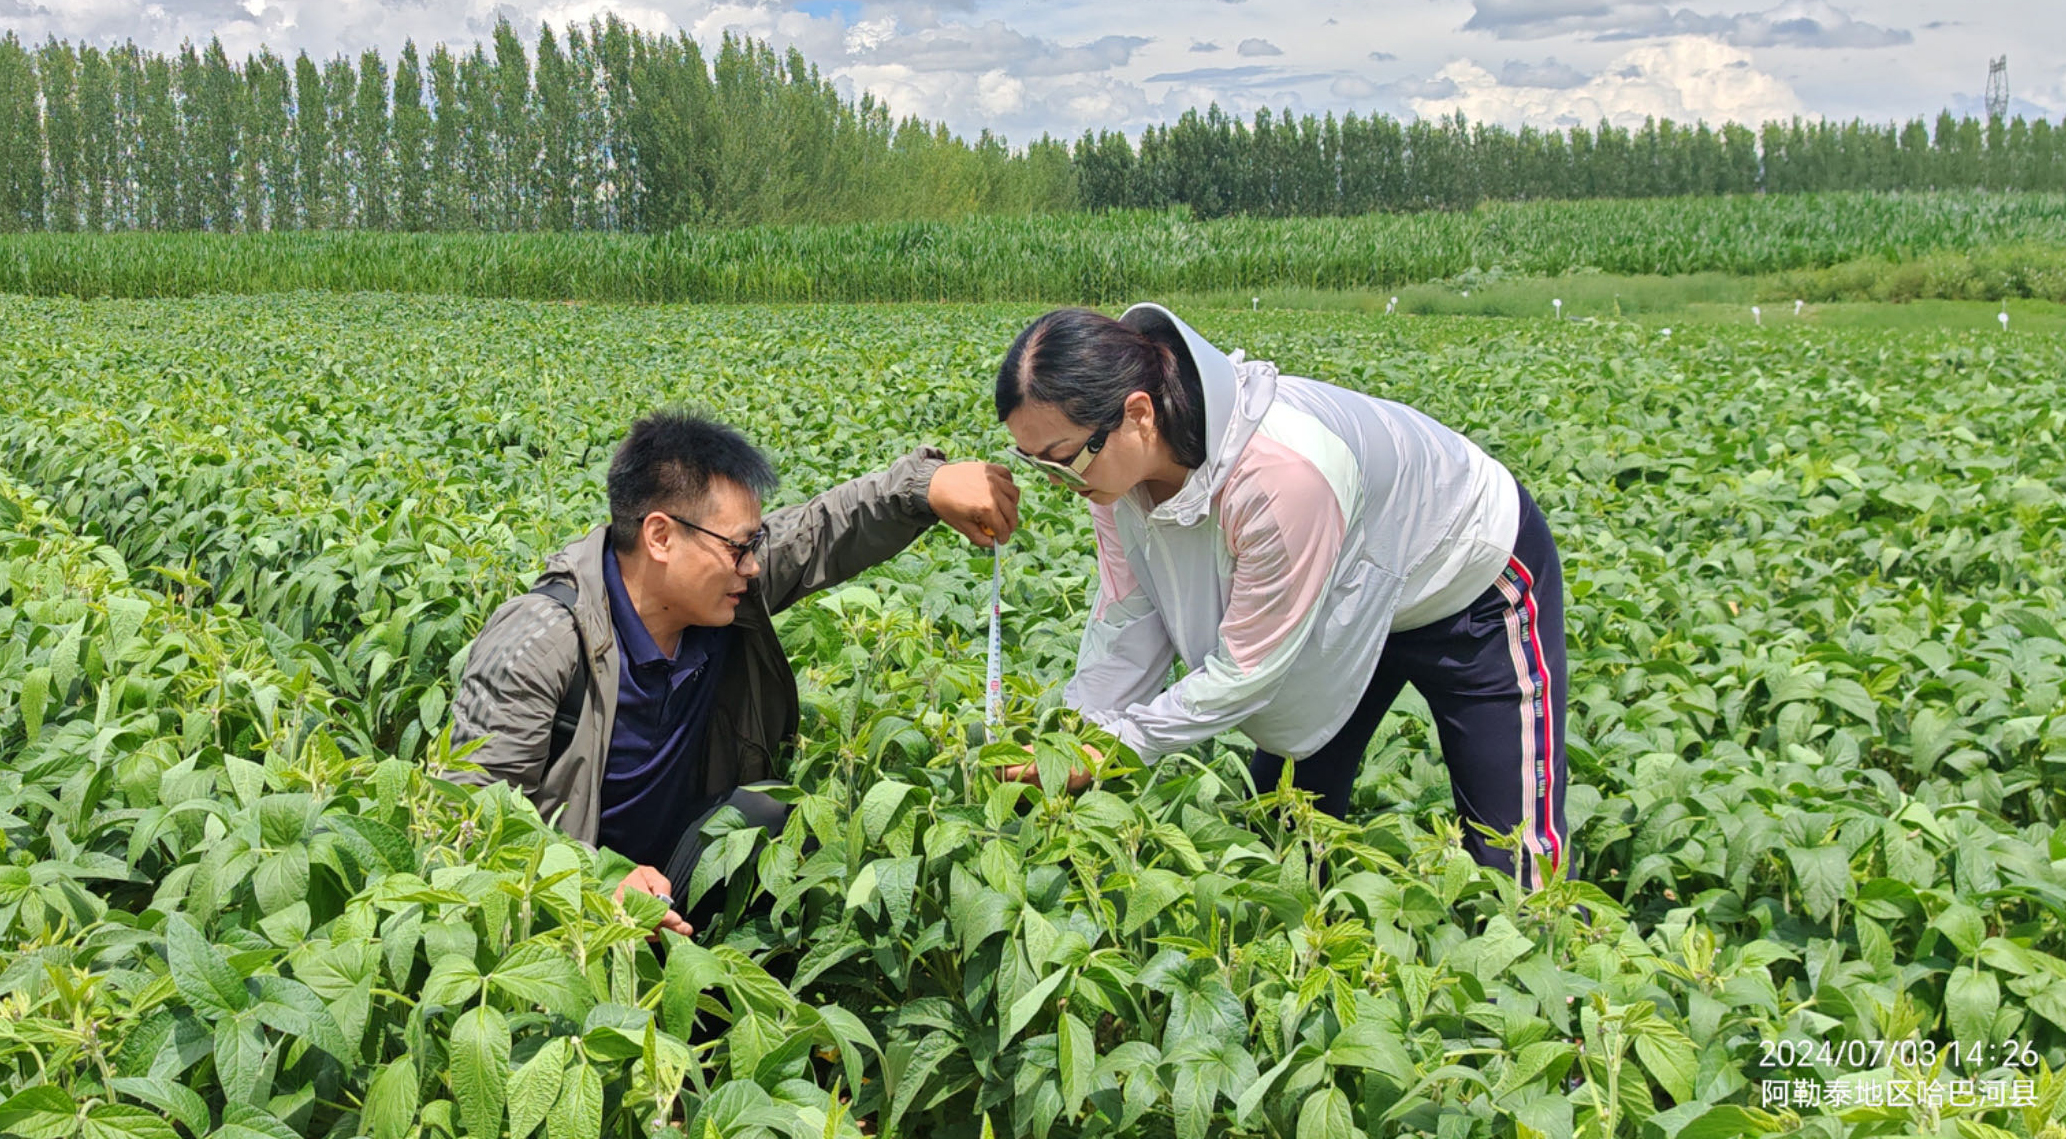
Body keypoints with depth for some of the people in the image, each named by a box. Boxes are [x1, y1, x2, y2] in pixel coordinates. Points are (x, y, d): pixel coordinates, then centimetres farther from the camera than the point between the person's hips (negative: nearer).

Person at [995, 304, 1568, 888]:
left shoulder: (1280, 470, -43)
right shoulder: (1120, 462, -21)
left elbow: (1247, 670, -33)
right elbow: (1126, 624, -13)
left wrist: (1116, 744, -27)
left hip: (1478, 585, -7)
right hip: (1352, 599, 7)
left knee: (1514, 858, -3)